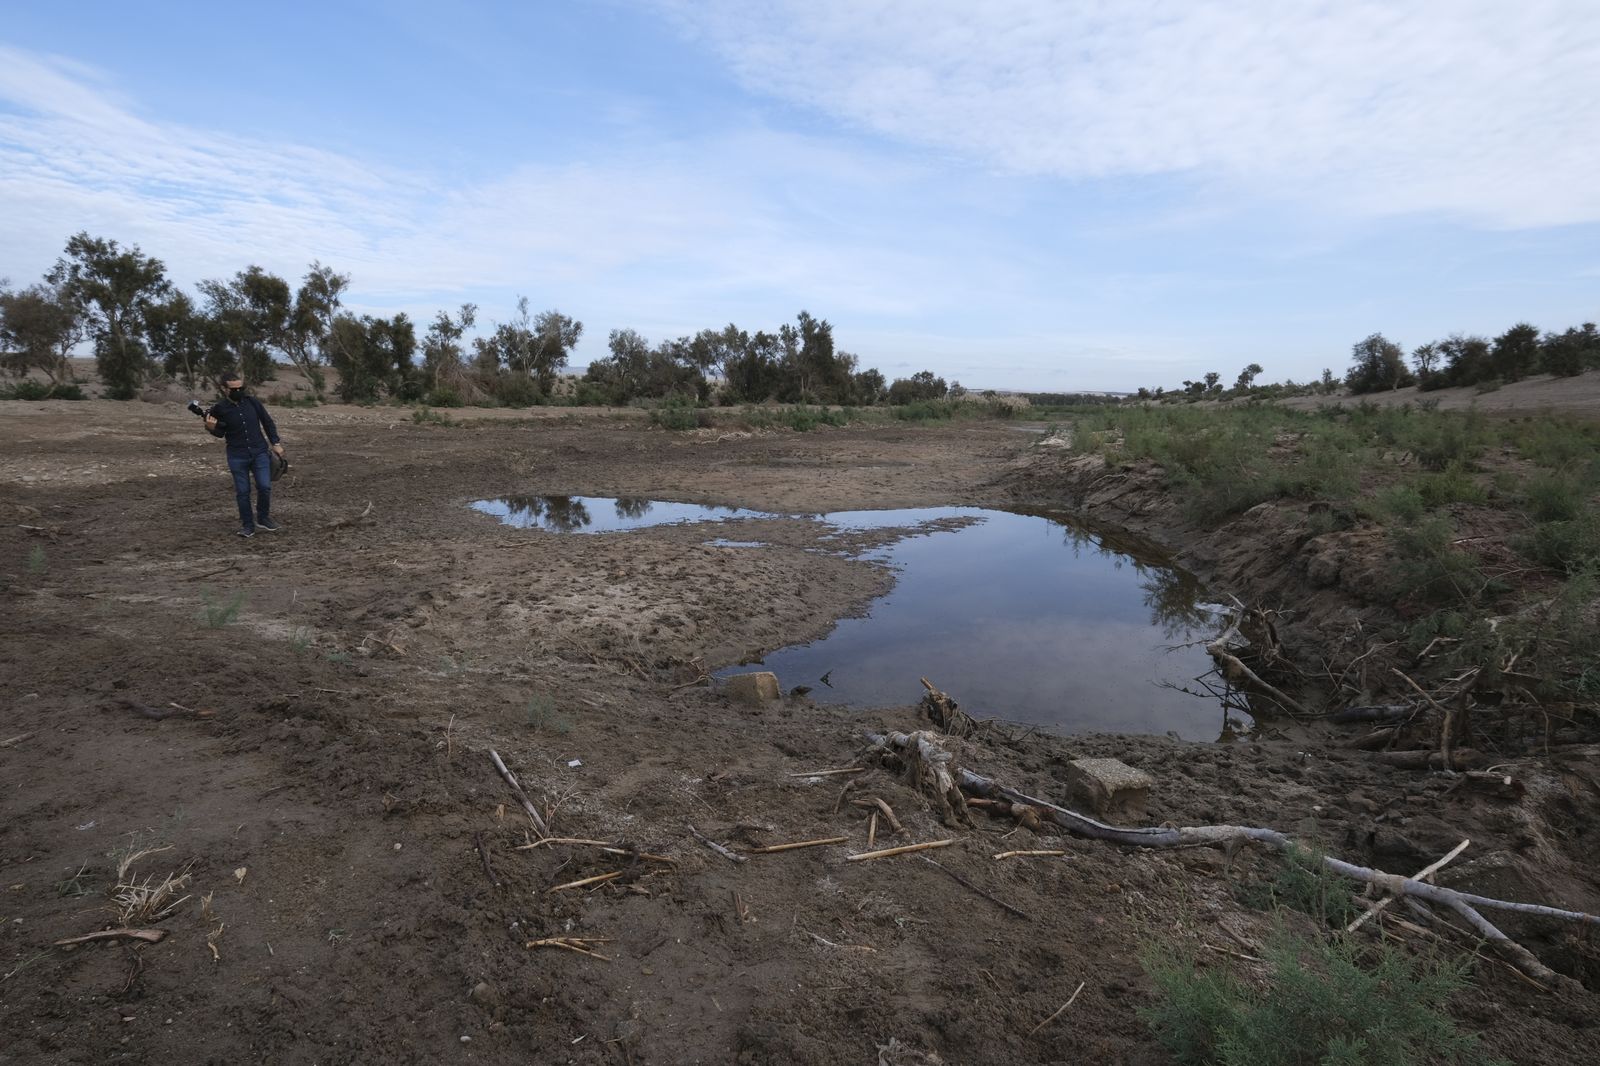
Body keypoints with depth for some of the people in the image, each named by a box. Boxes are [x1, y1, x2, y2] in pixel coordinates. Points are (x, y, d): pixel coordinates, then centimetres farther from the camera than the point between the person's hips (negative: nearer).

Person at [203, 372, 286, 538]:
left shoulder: (253, 402, -1)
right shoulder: (219, 410, -5)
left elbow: (268, 422, 9)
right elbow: (220, 433, 7)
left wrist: (276, 443, 7)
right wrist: (211, 428, -14)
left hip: (260, 453, 1)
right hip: (237, 457, -1)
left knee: (265, 487, -7)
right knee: (242, 492, 3)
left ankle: (262, 518, 13)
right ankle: (247, 525, 13)